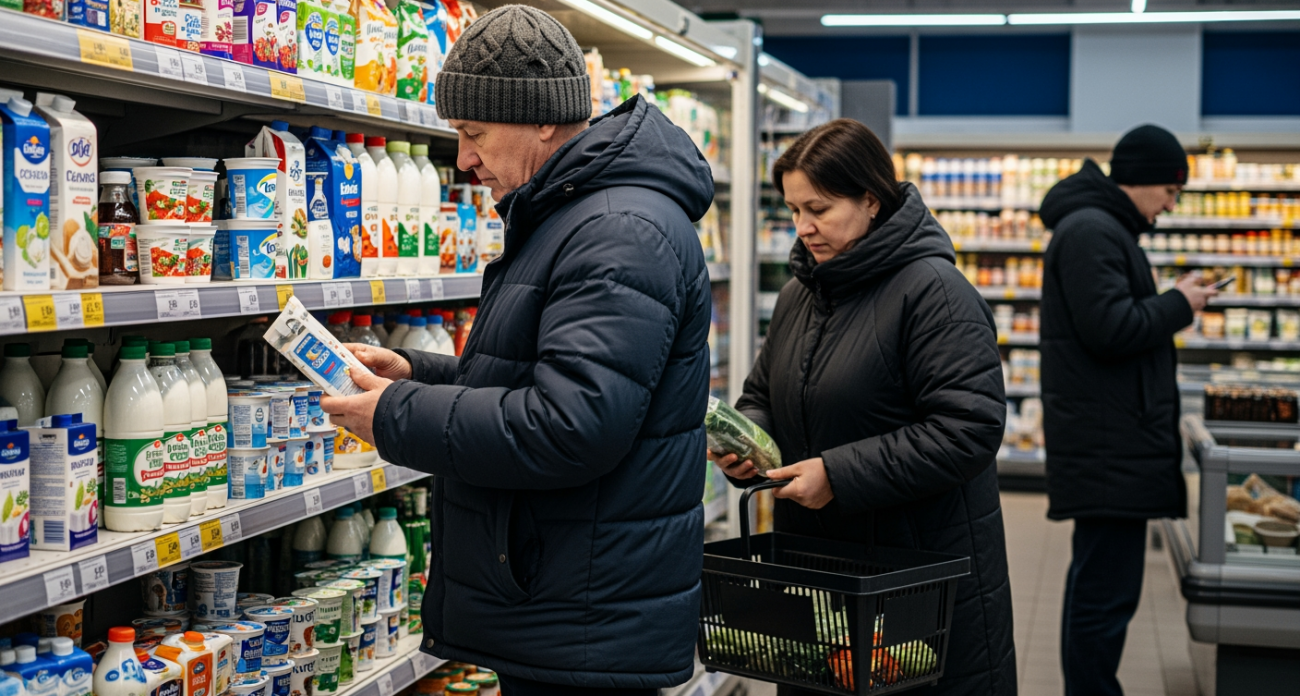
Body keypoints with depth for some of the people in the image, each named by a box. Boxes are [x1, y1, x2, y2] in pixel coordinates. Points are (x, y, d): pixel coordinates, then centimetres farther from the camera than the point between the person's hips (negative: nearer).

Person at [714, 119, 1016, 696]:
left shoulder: (933, 291, -15)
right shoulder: (799, 295, 11)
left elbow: (969, 430, -22)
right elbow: (764, 397, 22)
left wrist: (840, 475, -22)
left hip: (927, 565, -7)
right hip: (813, 561, 7)